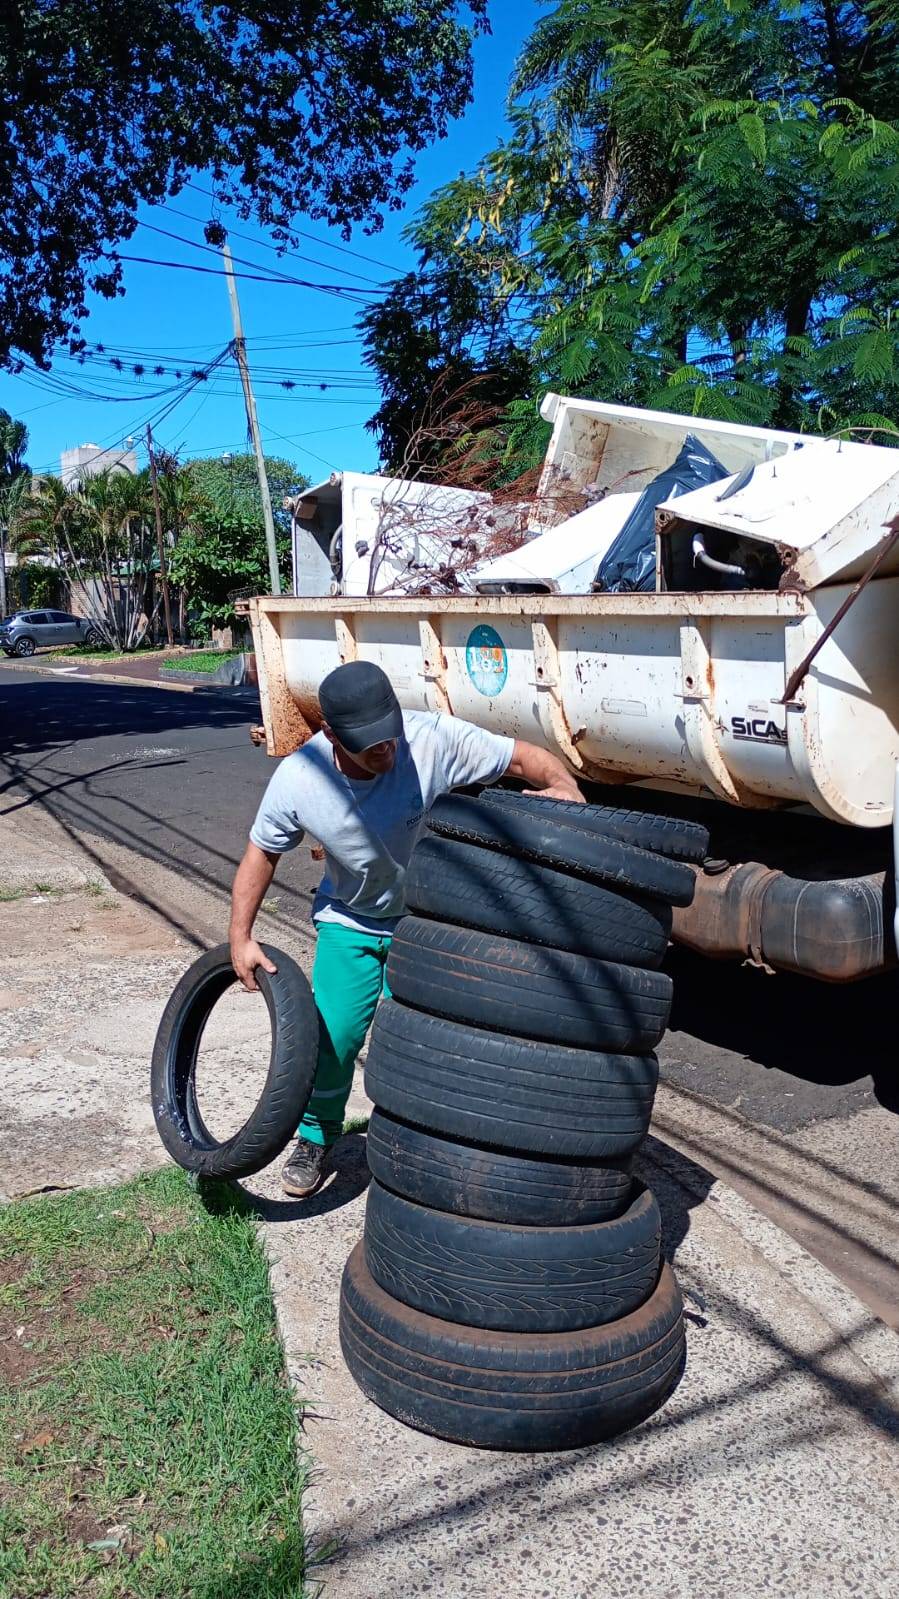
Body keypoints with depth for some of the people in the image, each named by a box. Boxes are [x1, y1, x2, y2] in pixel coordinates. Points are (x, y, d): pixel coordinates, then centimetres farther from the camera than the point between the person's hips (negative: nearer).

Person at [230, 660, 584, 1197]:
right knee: (332, 1037, 0)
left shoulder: (435, 738, -30)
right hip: (349, 921, 1)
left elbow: (523, 756, -21)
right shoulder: (298, 779, -23)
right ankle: (317, 1139, 30)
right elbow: (262, 853, -6)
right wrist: (241, 937, -8)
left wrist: (567, 789, -41)